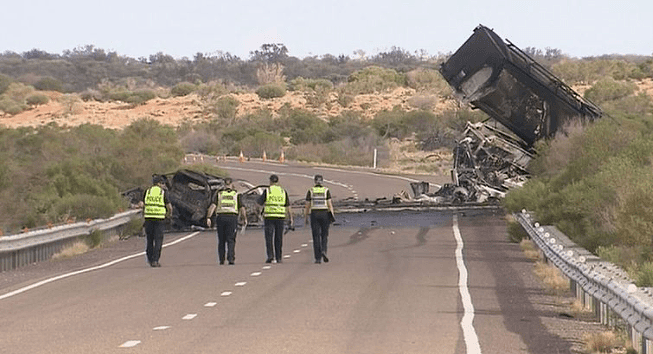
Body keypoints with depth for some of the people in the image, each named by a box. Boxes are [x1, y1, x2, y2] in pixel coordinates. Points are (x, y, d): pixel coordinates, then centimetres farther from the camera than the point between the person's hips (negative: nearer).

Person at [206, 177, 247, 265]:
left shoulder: (219, 194, 9)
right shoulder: (236, 195, 7)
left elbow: (213, 206, -5)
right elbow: (242, 208, 2)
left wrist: (208, 218, -10)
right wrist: (245, 219, 15)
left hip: (221, 218, 1)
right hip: (232, 218, -1)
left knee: (221, 240, 13)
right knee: (231, 240, -2)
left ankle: (221, 259, 13)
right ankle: (231, 259, -17)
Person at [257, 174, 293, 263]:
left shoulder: (267, 191, -3)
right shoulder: (283, 192, 6)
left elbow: (259, 202, 3)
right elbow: (288, 207, 5)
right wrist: (291, 219, 6)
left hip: (269, 217, -2)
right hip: (280, 218, 2)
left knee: (269, 238, -2)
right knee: (278, 238, 10)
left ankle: (270, 255, -18)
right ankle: (278, 258, 10)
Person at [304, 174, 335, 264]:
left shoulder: (310, 191, 1)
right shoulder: (326, 191, 0)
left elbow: (307, 206, 1)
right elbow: (330, 204, -6)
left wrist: (305, 217, 8)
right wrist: (332, 217, -4)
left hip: (314, 215, 0)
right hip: (324, 214, 0)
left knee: (316, 237, 3)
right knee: (324, 235, 14)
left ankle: (318, 258, -3)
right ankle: (323, 251, -11)